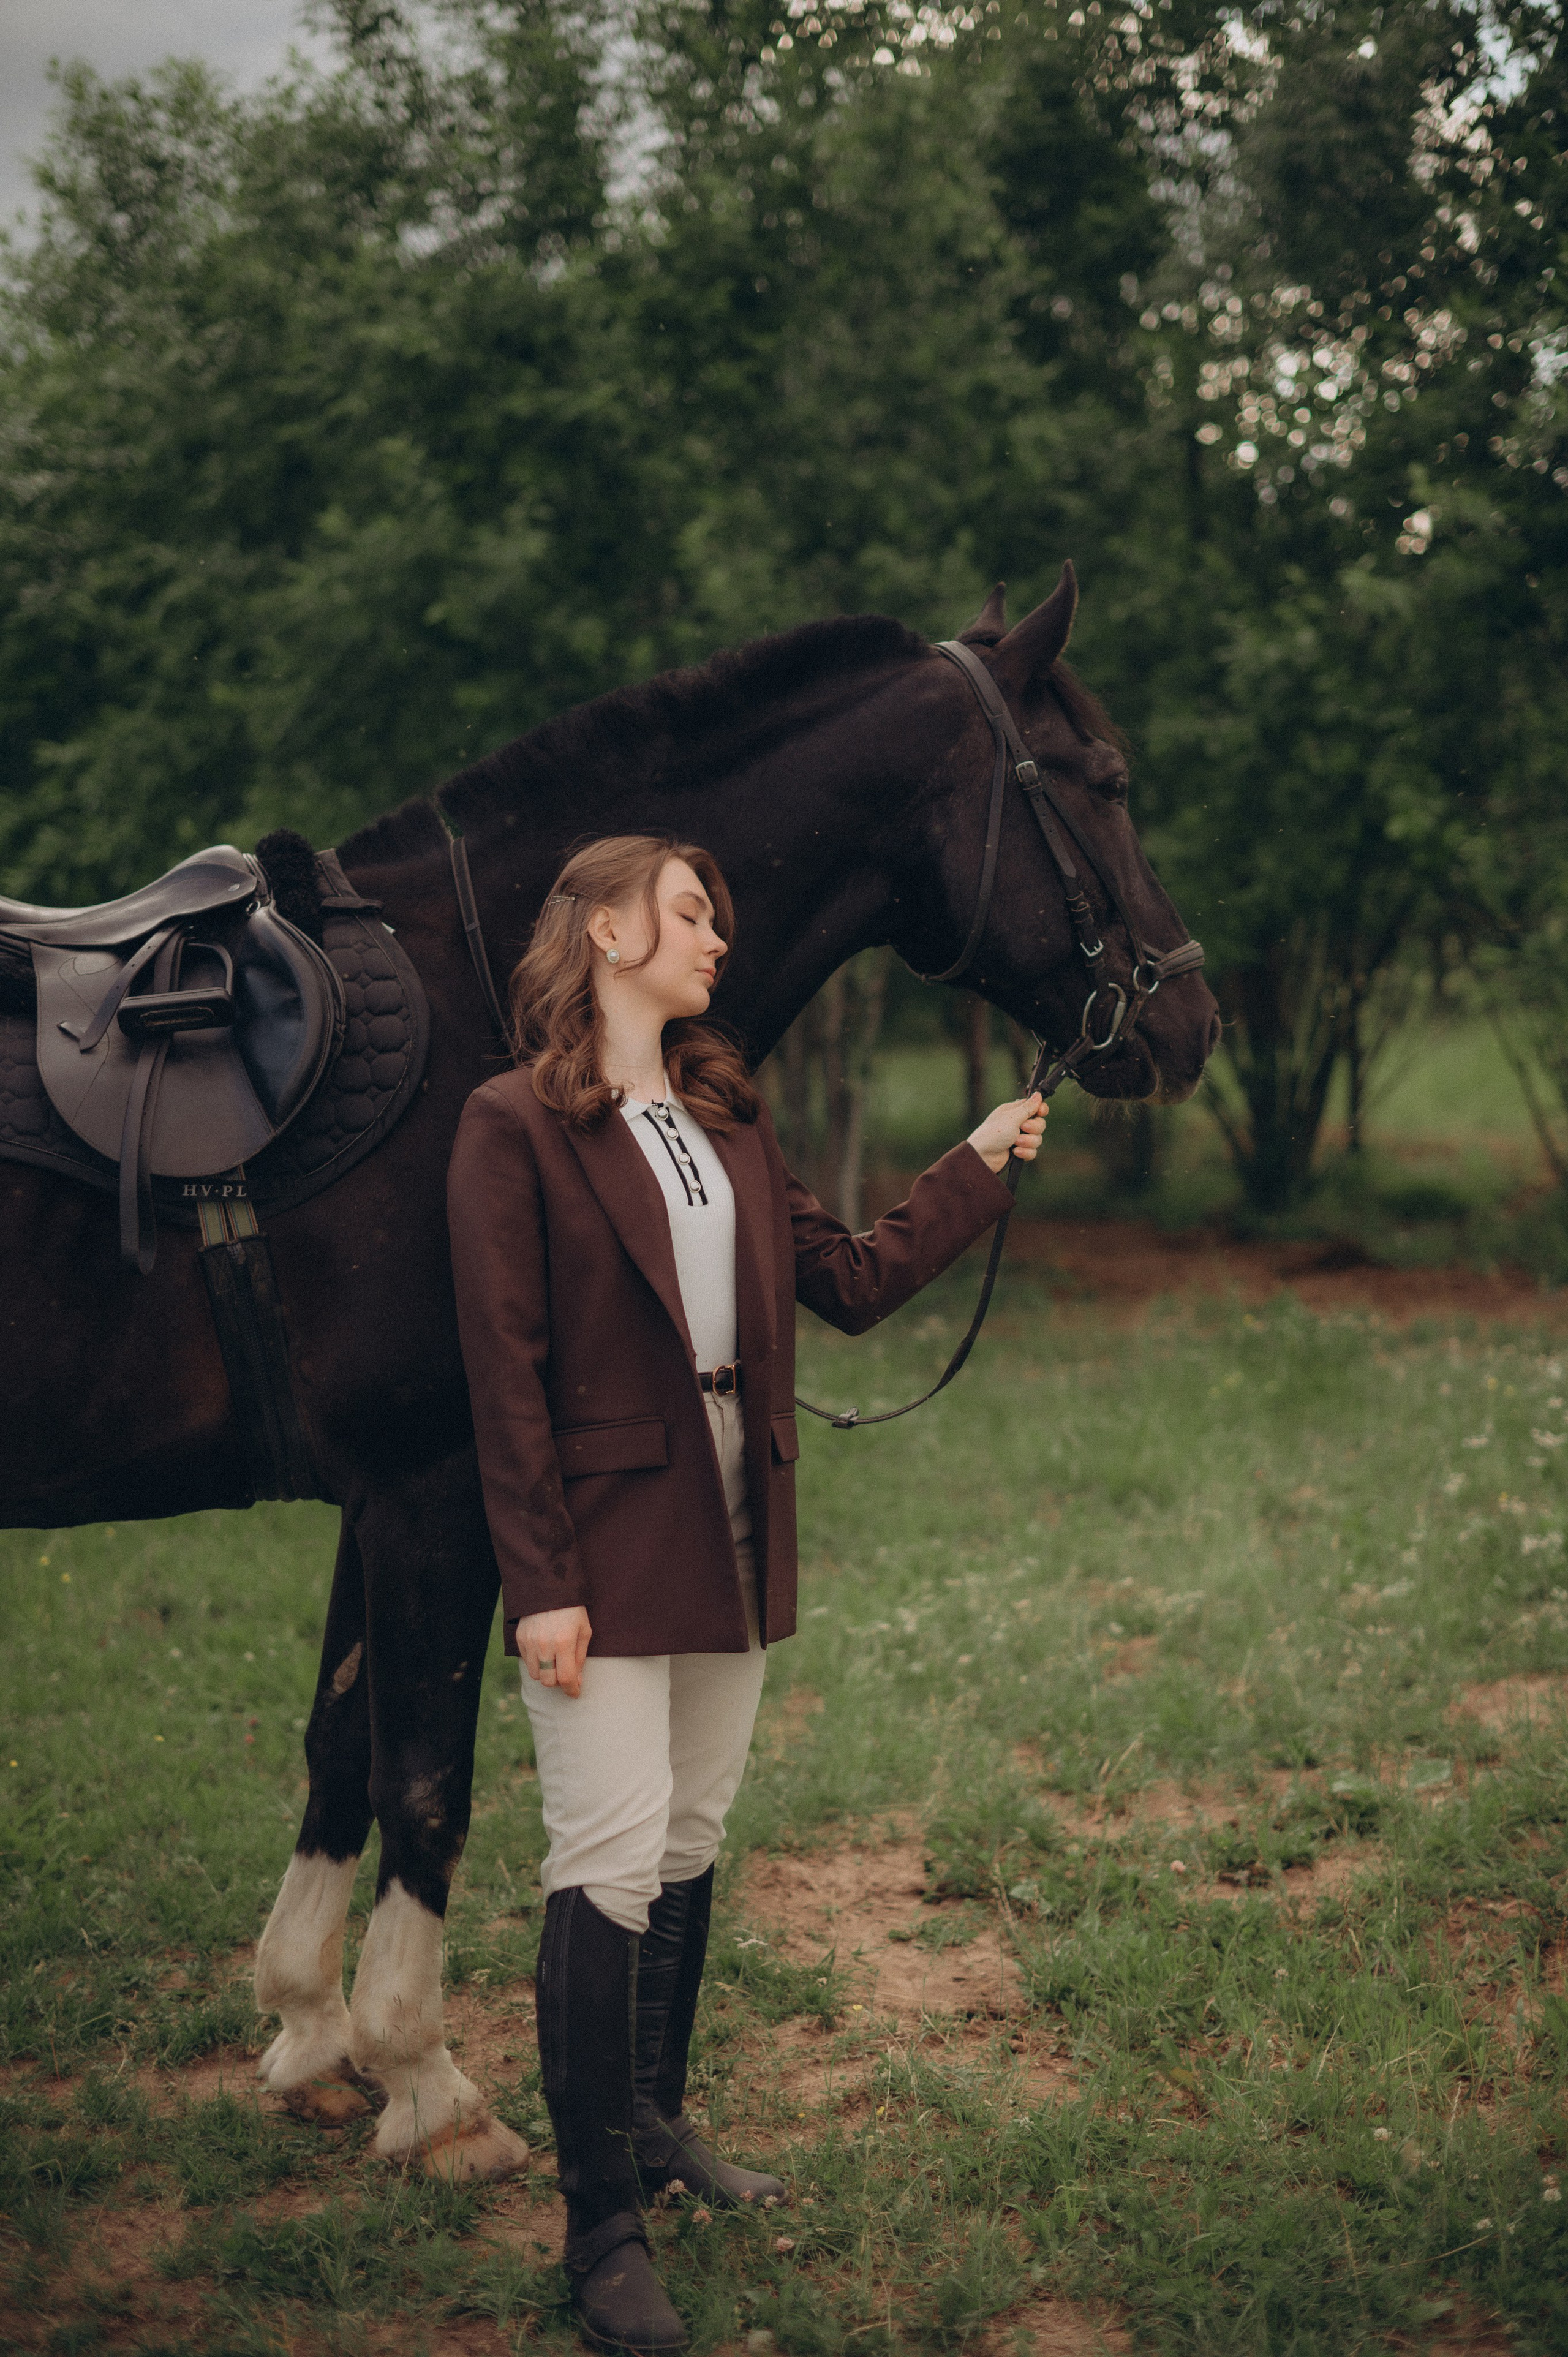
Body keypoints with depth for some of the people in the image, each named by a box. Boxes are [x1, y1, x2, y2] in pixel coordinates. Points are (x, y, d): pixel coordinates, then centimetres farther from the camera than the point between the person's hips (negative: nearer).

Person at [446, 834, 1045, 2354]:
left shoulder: (728, 1120, 13)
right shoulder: (514, 1127, -9)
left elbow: (852, 1284, 16)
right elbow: (506, 1375, -13)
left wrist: (979, 1166, 17)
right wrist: (539, 1582, -17)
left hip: (731, 1540, 7)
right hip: (606, 1542, -7)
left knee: (691, 1848, 16)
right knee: (610, 1865, -7)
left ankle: (654, 2123, 32)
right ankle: (601, 2227, 1)